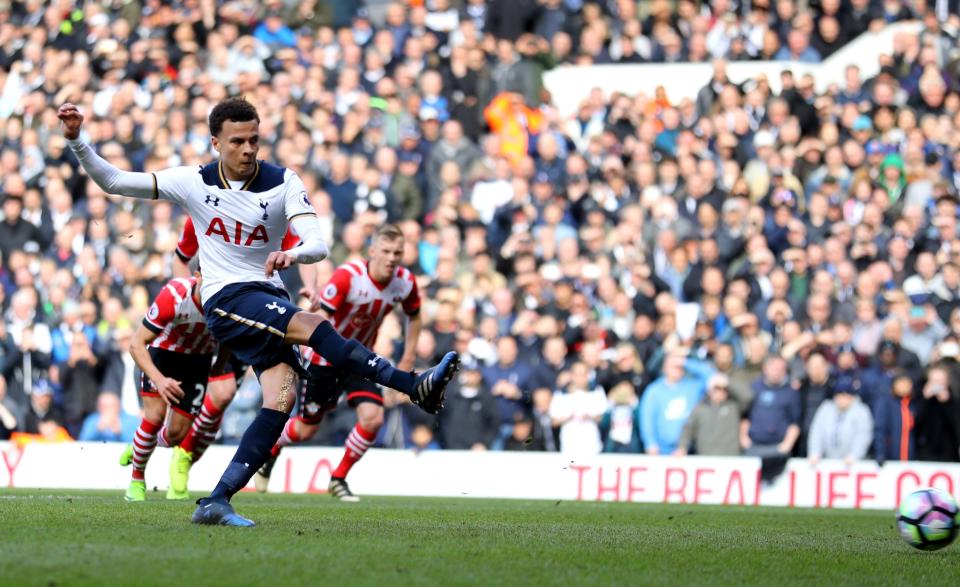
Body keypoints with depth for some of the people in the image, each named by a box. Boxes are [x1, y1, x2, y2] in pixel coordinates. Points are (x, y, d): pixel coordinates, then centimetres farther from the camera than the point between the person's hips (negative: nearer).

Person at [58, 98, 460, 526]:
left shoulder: (283, 183, -2)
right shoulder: (194, 182, 0)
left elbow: (318, 245, -15)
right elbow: (113, 182, 2)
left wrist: (293, 254, -38)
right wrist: (76, 140, -10)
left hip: (271, 301, 3)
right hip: (226, 299, -3)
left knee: (281, 399, -17)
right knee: (315, 327, -28)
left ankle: (216, 502, -14)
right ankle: (415, 387, -30)